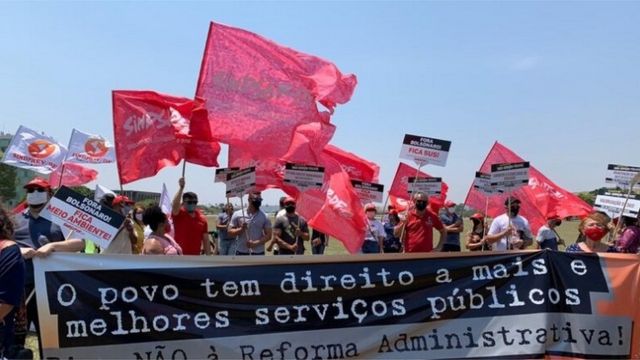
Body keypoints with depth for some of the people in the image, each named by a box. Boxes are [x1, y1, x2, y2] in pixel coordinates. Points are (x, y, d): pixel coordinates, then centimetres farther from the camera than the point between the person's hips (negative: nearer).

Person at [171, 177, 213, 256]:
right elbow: (174, 205, -29)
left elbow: (206, 240, 7)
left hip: (195, 258, 4)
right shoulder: (178, 215, -5)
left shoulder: (202, 219, 5)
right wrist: (181, 188, -36)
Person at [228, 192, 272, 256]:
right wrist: (241, 229, -18)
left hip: (258, 253, 0)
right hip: (241, 253, 0)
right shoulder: (237, 214, 0)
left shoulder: (264, 216, -1)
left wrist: (255, 243, -17)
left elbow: (268, 235, -3)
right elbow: (230, 232, 1)